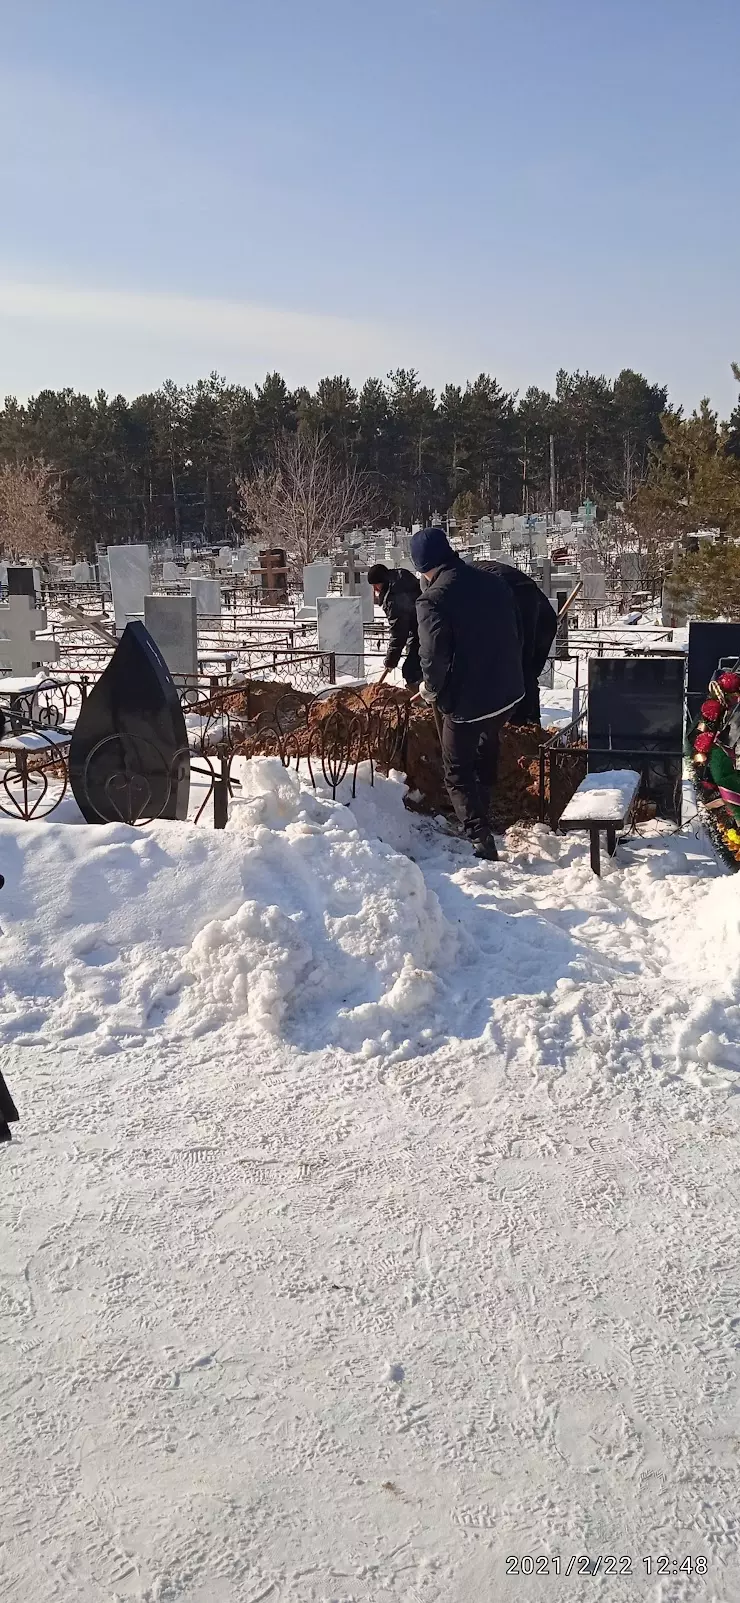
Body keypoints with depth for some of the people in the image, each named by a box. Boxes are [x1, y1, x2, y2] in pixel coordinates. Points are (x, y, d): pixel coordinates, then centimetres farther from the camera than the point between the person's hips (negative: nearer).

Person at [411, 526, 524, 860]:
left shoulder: (432, 600, -18)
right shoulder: (493, 583, 3)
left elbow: (433, 655, -23)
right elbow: (517, 634, 10)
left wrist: (433, 691, -4)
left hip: (465, 699, -7)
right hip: (507, 692, 7)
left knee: (457, 772, 8)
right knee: (484, 757, 29)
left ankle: (480, 837, -5)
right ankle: (481, 817, 45)